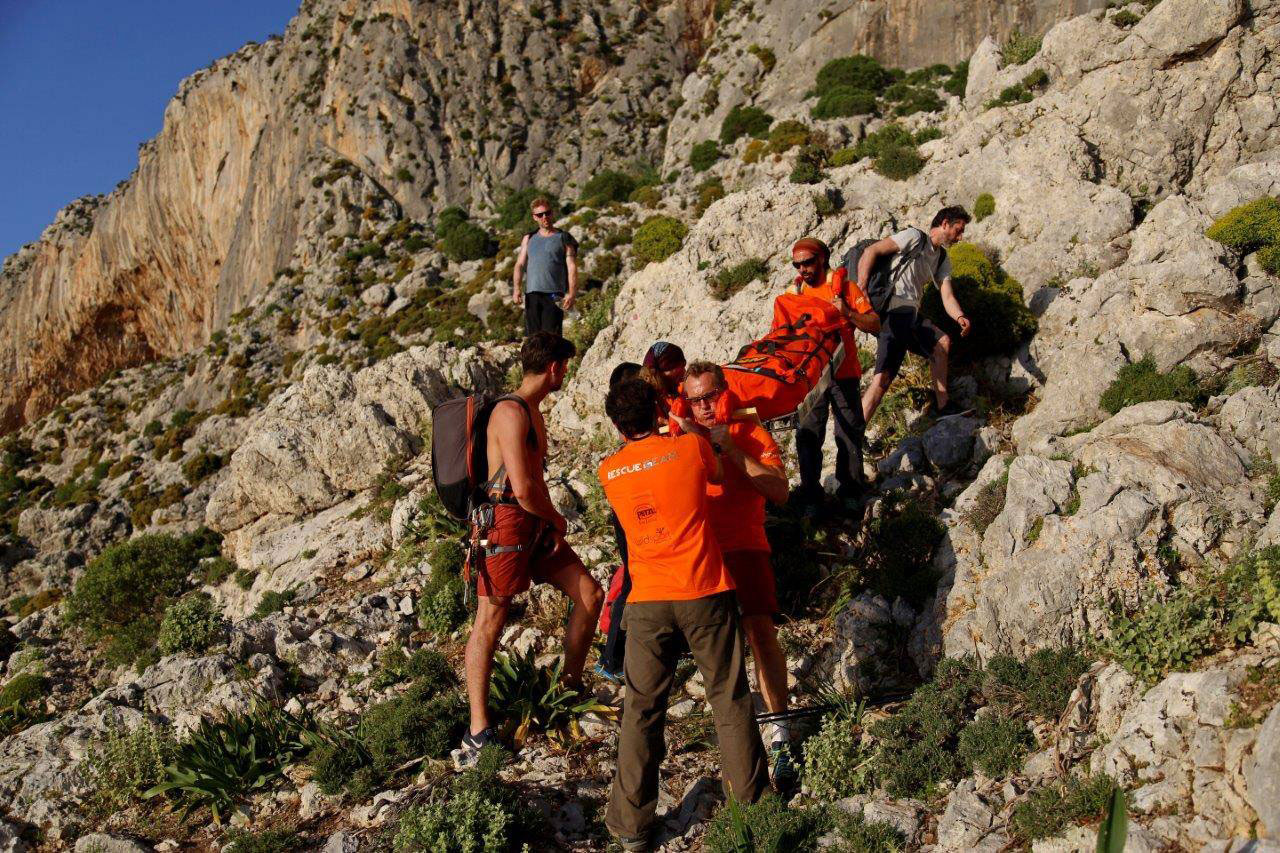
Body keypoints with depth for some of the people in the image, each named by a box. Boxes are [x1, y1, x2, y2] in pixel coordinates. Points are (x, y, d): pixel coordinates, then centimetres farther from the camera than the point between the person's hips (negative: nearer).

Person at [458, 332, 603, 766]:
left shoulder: (533, 409, 16)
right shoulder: (511, 412, -17)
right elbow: (522, 489, -23)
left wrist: (550, 522, 7)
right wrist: (557, 518, -5)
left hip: (536, 525, 10)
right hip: (505, 523, -10)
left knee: (589, 593, 9)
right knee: (489, 622, -5)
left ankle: (571, 688, 24)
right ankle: (478, 730, -3)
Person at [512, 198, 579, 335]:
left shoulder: (564, 238, 7)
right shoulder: (529, 238, 18)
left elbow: (572, 267, 0)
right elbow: (520, 264, 13)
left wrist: (572, 293, -13)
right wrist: (516, 288, -4)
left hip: (554, 294, -3)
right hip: (531, 293, 3)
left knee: (552, 337, -11)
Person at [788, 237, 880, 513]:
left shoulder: (845, 288, -2)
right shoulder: (795, 292, 7)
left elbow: (875, 325, -5)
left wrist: (847, 313, -20)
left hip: (843, 373, -2)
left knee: (850, 433, 6)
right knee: (808, 435, 2)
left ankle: (849, 490, 19)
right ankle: (810, 495, 10)